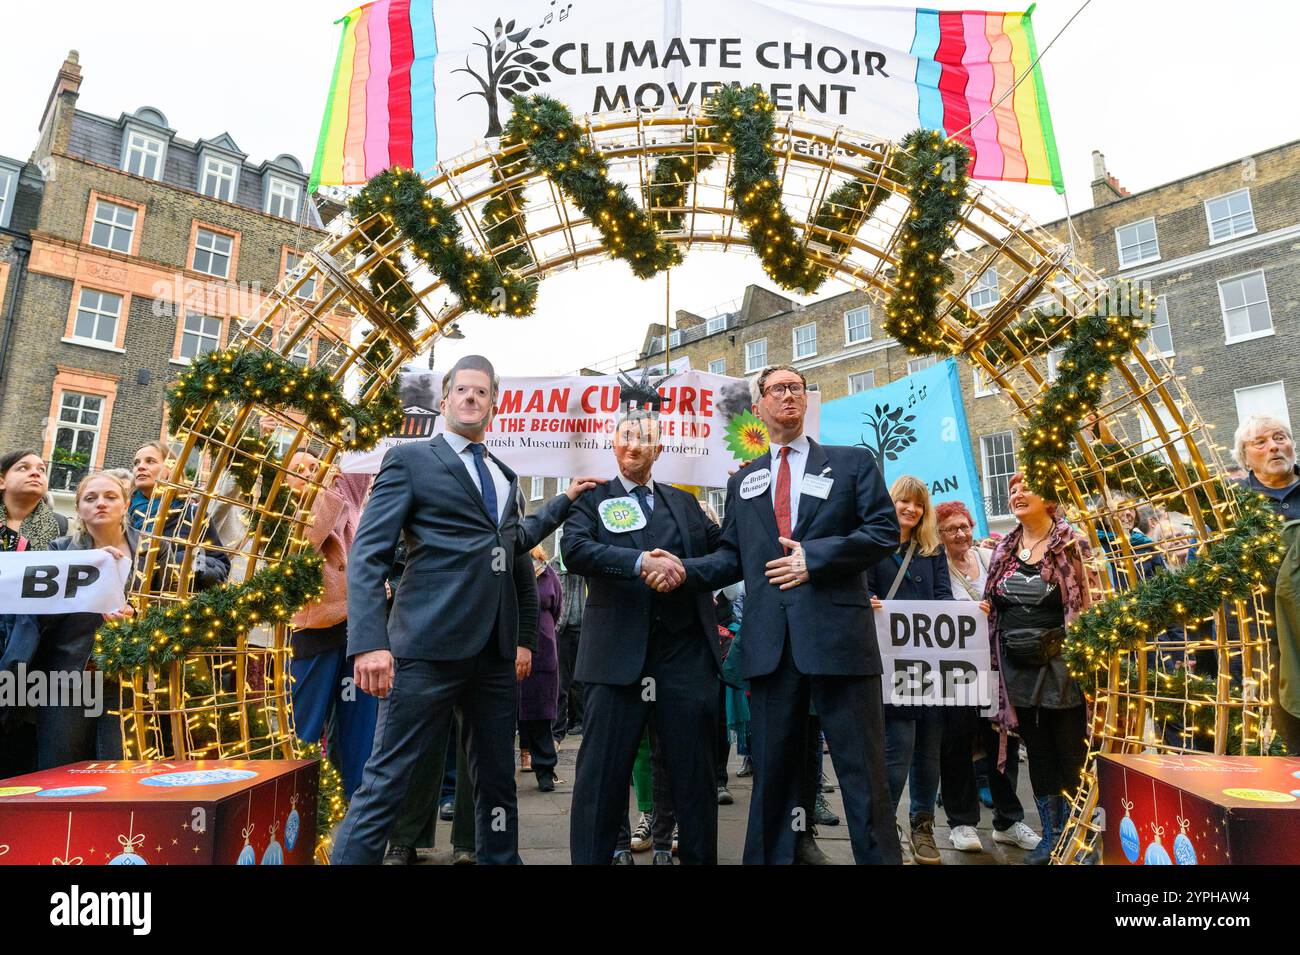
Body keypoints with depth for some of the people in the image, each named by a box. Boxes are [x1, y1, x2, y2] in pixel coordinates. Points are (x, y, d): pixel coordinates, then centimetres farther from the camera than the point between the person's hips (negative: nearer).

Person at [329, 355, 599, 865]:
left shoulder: (506, 477, 19)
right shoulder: (410, 458, 2)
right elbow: (368, 554, -6)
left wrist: (525, 637, 17)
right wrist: (369, 642, -18)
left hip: (496, 652, 6)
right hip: (429, 647, -6)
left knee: (497, 780, 15)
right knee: (385, 782, -2)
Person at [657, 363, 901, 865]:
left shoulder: (853, 461, 9)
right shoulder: (743, 480, 19)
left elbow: (885, 531, -1)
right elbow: (733, 557, 14)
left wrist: (814, 556, -12)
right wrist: (684, 570, -3)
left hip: (836, 634, -3)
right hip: (770, 641, 3)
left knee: (862, 767, 2)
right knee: (774, 769, 11)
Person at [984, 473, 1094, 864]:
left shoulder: (1071, 545, -6)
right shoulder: (1003, 549, 10)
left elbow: (1090, 604, -9)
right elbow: (992, 605, 18)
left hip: (1059, 665, -5)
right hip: (1018, 666, 5)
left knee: (1070, 752, 2)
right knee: (1038, 752, 12)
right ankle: (1051, 835, 23)